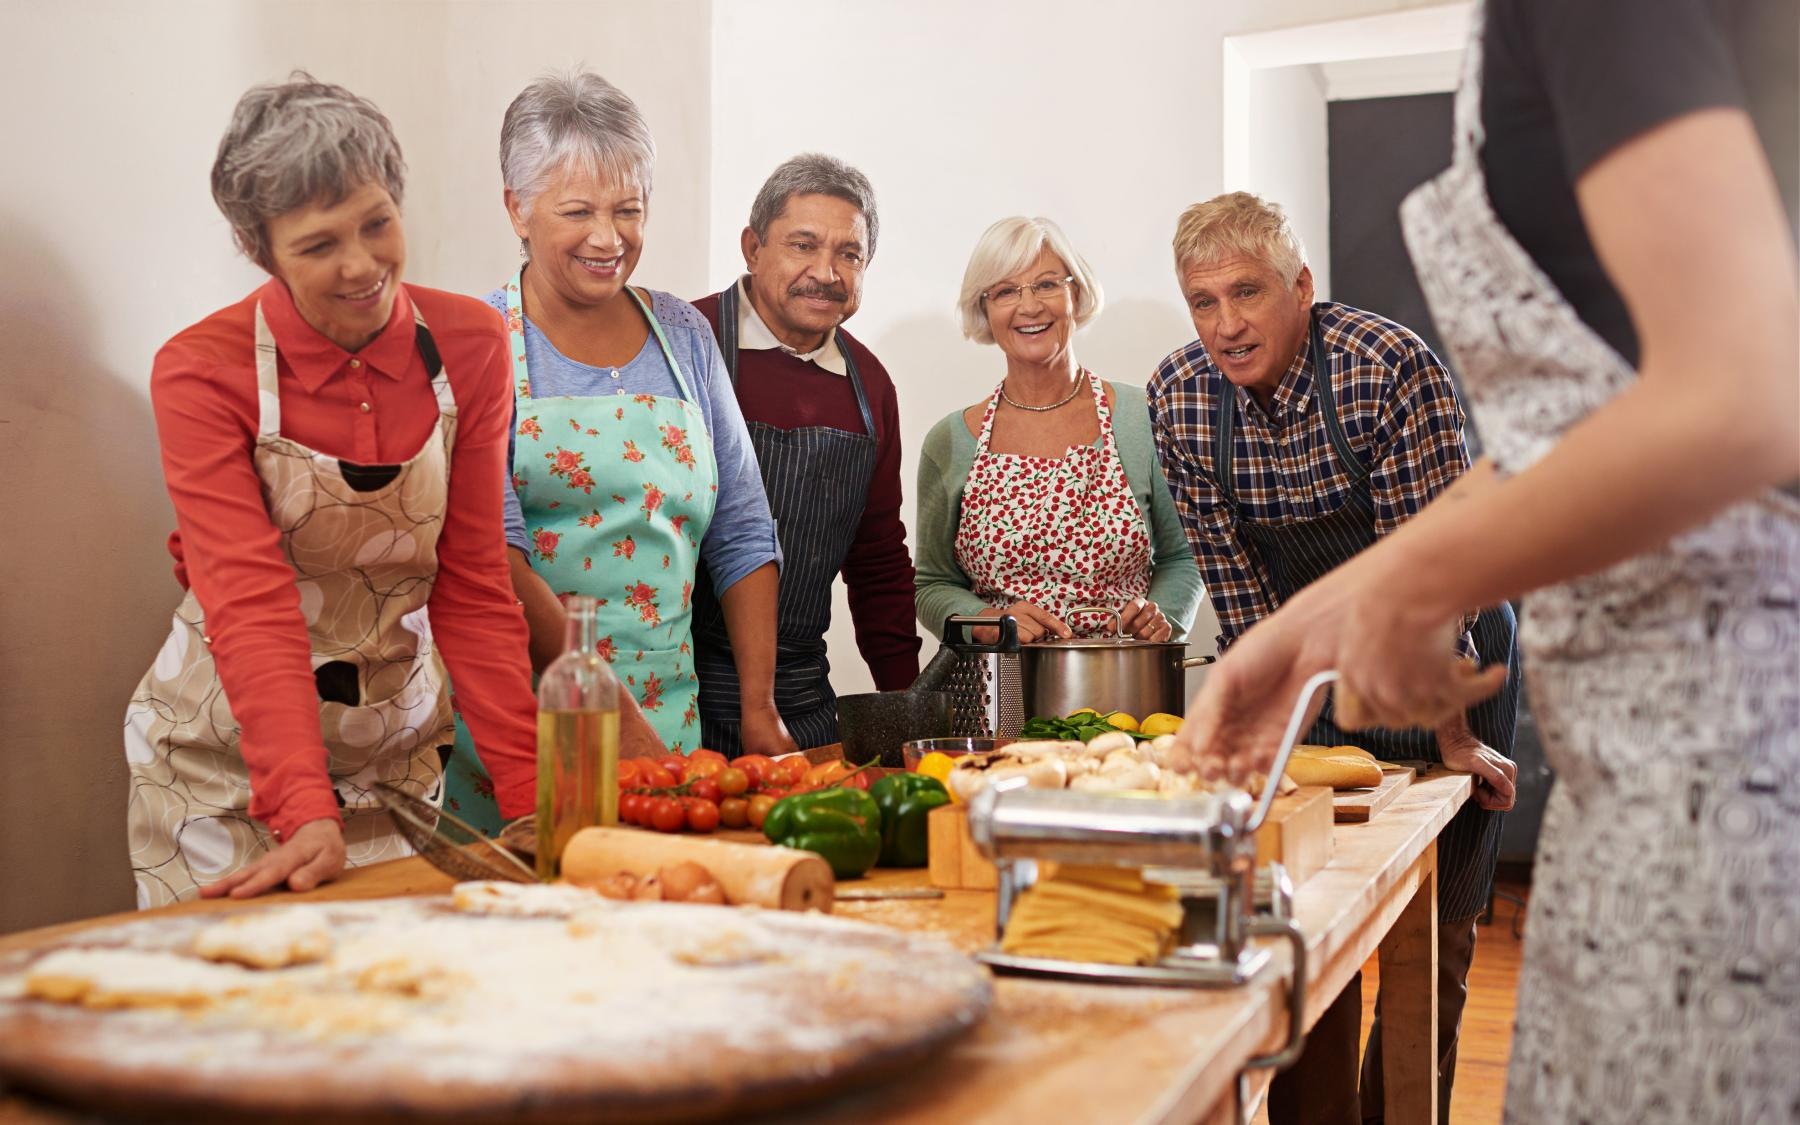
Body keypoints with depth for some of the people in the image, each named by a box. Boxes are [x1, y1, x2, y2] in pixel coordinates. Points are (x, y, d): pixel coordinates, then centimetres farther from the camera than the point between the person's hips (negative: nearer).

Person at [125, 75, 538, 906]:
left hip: (395, 749, 3)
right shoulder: (202, 371, -15)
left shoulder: (468, 345, -8)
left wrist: (530, 797, -14)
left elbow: (471, 587, -6)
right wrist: (307, 812, -36)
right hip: (228, 759, -2)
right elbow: (250, 604, -24)